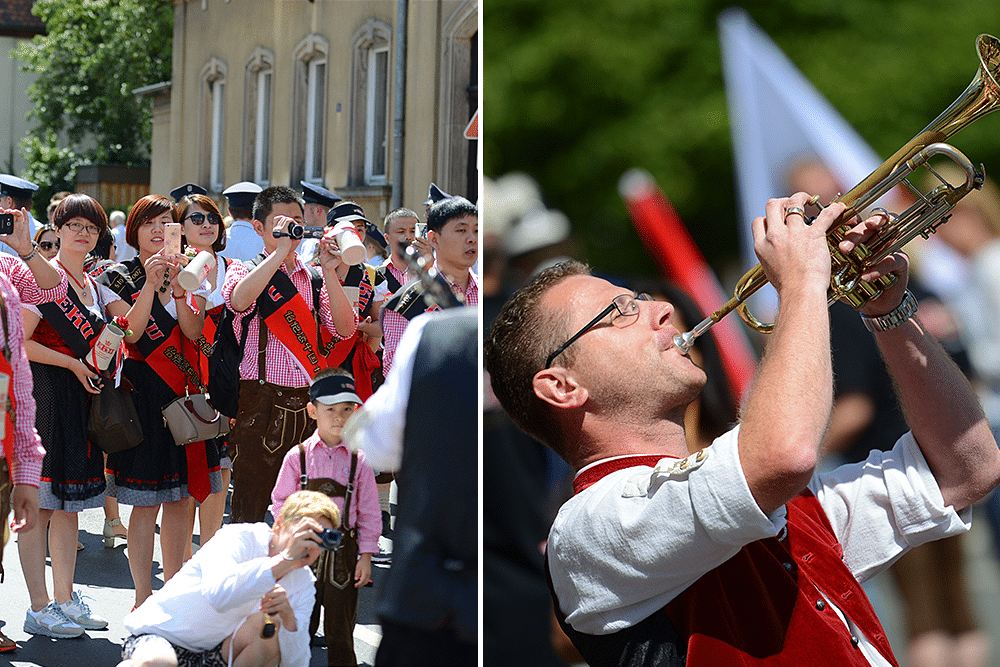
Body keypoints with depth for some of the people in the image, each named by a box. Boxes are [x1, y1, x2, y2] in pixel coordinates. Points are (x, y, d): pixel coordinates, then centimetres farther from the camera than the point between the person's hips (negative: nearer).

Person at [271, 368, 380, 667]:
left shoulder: (358, 460, -1)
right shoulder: (298, 456, 0)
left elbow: (368, 512, 2)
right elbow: (280, 502, 6)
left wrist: (365, 556, 0)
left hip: (343, 551, 0)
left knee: (340, 628, 6)